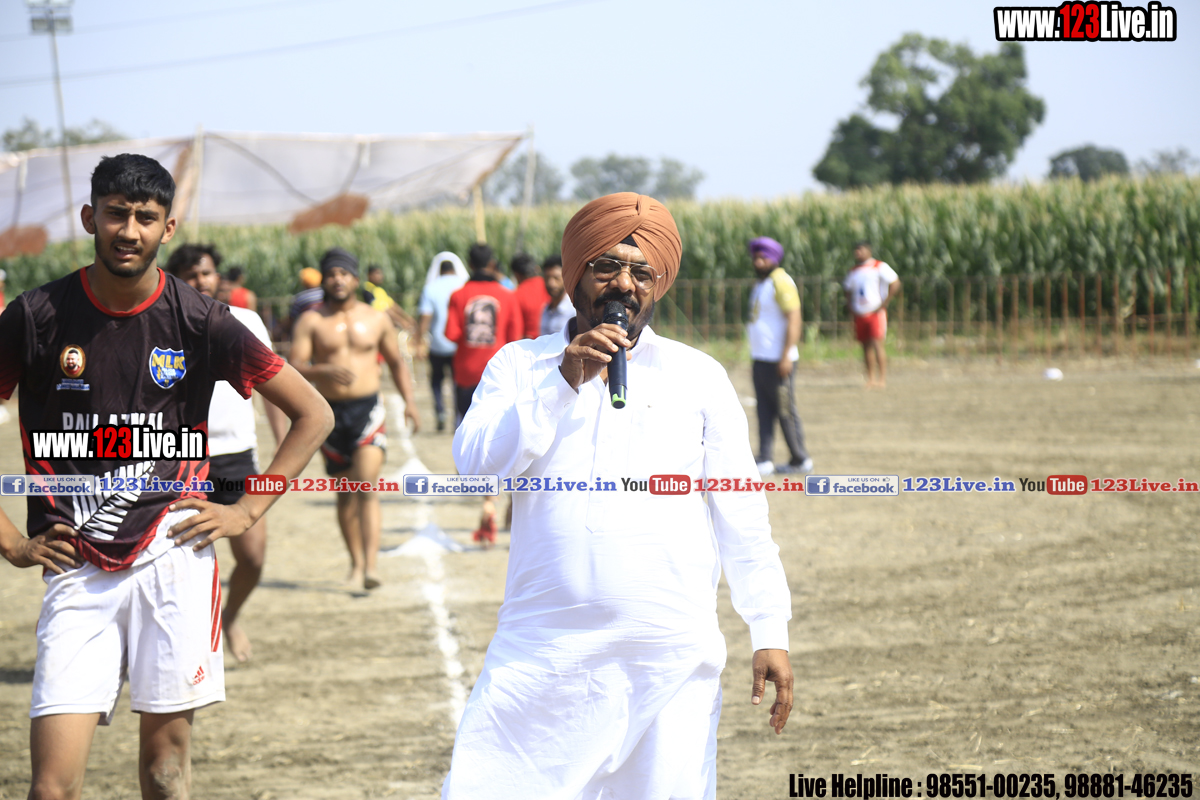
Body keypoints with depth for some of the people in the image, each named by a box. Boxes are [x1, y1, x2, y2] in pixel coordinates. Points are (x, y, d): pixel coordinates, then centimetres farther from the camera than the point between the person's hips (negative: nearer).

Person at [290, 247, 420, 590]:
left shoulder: (376, 319, 8)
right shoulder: (311, 321, 1)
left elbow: (396, 361, 19)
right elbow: (295, 366, -9)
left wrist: (409, 400, 6)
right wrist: (327, 371, -27)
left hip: (368, 409, -1)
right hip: (331, 411, 1)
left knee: (367, 487, -16)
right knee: (345, 494, 10)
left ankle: (371, 564, -25)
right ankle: (356, 562, 26)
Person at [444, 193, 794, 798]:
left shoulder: (699, 376, 10)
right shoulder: (520, 364, 11)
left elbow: (742, 518, 10)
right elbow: (475, 460, -6)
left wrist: (770, 632, 2)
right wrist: (565, 383, -13)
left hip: (670, 656, 0)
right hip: (541, 650, 0)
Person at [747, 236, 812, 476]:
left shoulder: (781, 283, -11)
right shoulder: (760, 285, 19)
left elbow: (793, 319, -18)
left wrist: (786, 356, -24)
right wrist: (753, 360, 22)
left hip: (778, 360, -9)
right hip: (760, 358, 9)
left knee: (785, 411, -5)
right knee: (764, 411, 5)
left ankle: (801, 460, 3)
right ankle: (764, 462, 5)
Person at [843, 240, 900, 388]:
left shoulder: (880, 267, -1)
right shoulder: (854, 271, 16)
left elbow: (895, 284, -6)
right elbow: (848, 290, 26)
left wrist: (884, 304, -10)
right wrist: (850, 307, 9)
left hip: (876, 313, -6)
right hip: (860, 314, 6)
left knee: (877, 344, -14)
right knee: (866, 346, 5)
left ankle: (882, 379, -13)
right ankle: (871, 379, 8)